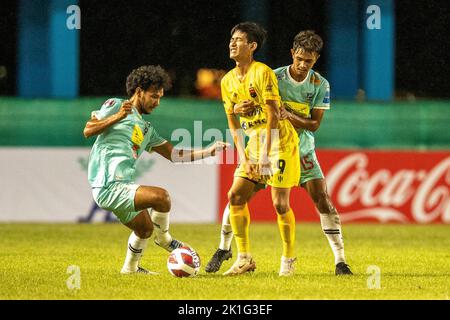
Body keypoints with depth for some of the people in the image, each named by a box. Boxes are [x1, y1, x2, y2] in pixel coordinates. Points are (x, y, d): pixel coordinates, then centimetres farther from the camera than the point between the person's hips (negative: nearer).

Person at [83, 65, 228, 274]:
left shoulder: (146, 129, 25)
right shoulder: (115, 105, 2)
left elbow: (174, 155, 22)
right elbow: (88, 130, -9)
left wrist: (208, 152, 13)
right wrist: (117, 117, -20)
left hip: (122, 186, 10)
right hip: (108, 186, -10)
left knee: (145, 227, 25)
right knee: (161, 196, -22)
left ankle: (130, 268, 44)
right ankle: (164, 239, 3)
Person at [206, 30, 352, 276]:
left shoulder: (320, 85, -8)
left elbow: (314, 124, -11)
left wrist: (289, 116, -29)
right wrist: (240, 107, -37)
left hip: (302, 151, 0)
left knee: (322, 199, -13)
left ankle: (340, 260, -7)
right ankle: (224, 248, 17)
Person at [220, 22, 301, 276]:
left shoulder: (262, 73, -15)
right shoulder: (228, 81, 6)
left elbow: (273, 115, -18)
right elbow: (233, 121, 9)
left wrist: (265, 155, -21)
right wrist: (243, 157, -2)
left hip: (279, 141, -7)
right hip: (254, 142, 7)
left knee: (280, 203, -9)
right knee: (235, 196, -2)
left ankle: (289, 259, 6)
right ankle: (245, 258, 6)